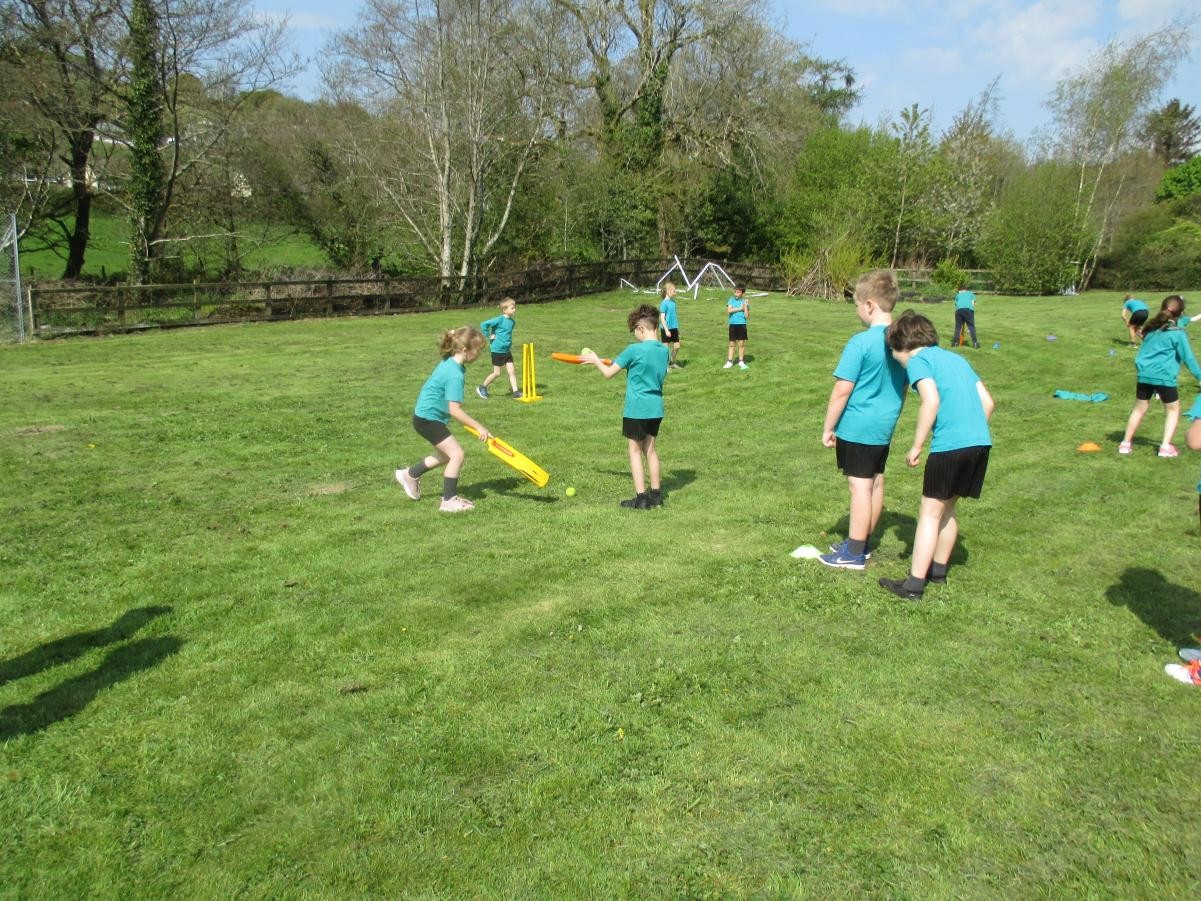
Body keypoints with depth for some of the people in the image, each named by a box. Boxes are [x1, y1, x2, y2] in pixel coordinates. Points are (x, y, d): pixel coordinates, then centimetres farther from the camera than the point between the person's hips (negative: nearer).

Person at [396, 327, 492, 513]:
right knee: (457, 454, -11)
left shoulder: (450, 363, 3)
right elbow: (454, 410, -29)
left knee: (446, 454, 23)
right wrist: (479, 428, -24)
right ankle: (449, 501, -3)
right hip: (428, 419, -10)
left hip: (426, 415, 10)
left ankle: (410, 474, 40)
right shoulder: (455, 374, -27)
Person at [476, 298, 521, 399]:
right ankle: (482, 388, 21)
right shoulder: (500, 319, -17)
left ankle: (516, 393, 3)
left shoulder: (512, 322, 4)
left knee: (512, 371, 1)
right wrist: (489, 336, -14)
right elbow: (483, 324, -19)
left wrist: (509, 343, 10)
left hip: (507, 350, 6)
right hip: (497, 350, -6)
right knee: (496, 373, 3)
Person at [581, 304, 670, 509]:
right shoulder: (664, 350, 3)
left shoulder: (634, 350, -16)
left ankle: (641, 497, 2)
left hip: (636, 409, -6)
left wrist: (595, 360, 10)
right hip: (656, 409, 6)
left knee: (635, 450, 3)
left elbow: (608, 373, -9)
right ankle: (656, 494, 20)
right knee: (650, 448, 16)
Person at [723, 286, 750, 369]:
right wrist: (739, 308, -12)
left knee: (741, 343, 1)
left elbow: (746, 315, -7)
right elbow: (729, 310, -12)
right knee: (732, 343, 7)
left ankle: (741, 361, 14)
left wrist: (745, 305, -16)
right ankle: (729, 361, 13)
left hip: (741, 324, -1)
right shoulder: (731, 300, 4)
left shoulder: (745, 302, 0)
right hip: (732, 324, 1)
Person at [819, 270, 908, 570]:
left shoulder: (861, 343, -19)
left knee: (860, 486, -1)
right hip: (885, 426, 8)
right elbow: (903, 385, 13)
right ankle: (861, 542, 29)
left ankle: (854, 553, 8)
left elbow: (842, 390, -17)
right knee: (876, 482, 15)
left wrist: (828, 428, -8)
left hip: (857, 426, -7)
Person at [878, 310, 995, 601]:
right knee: (948, 507, 22)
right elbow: (987, 401, 18)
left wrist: (916, 446, -9)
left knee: (930, 512, 0)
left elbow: (931, 400, -15)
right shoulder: (956, 358, 22)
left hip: (950, 444, -7)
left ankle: (914, 584, 2)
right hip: (981, 441, 7)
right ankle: (938, 569, 33)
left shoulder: (918, 360, 0)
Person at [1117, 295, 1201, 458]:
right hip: (1164, 377, -5)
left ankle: (1126, 443, 18)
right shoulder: (1177, 333, -8)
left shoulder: (1151, 328, 8)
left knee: (1139, 409, 15)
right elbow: (1188, 357, -5)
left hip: (1144, 375, 5)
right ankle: (1166, 446, 5)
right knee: (1173, 410, 12)